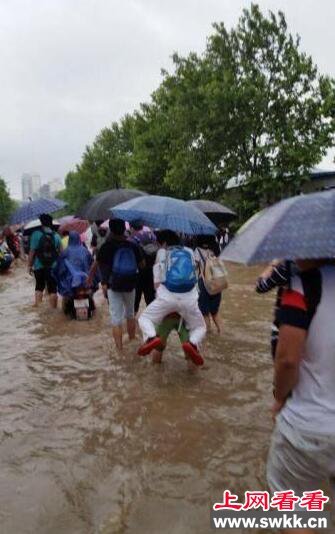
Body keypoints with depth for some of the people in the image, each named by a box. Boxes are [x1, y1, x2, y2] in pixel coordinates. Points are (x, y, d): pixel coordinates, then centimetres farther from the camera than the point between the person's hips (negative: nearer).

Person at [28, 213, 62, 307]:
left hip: (39, 266, 0)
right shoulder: (56, 236, 0)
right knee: (52, 289, 6)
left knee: (39, 287, 17)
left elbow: (32, 251, -9)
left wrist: (29, 265, -1)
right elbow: (60, 252, 4)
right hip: (53, 267, 1)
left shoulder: (36, 234, -8)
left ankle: (37, 306, 16)